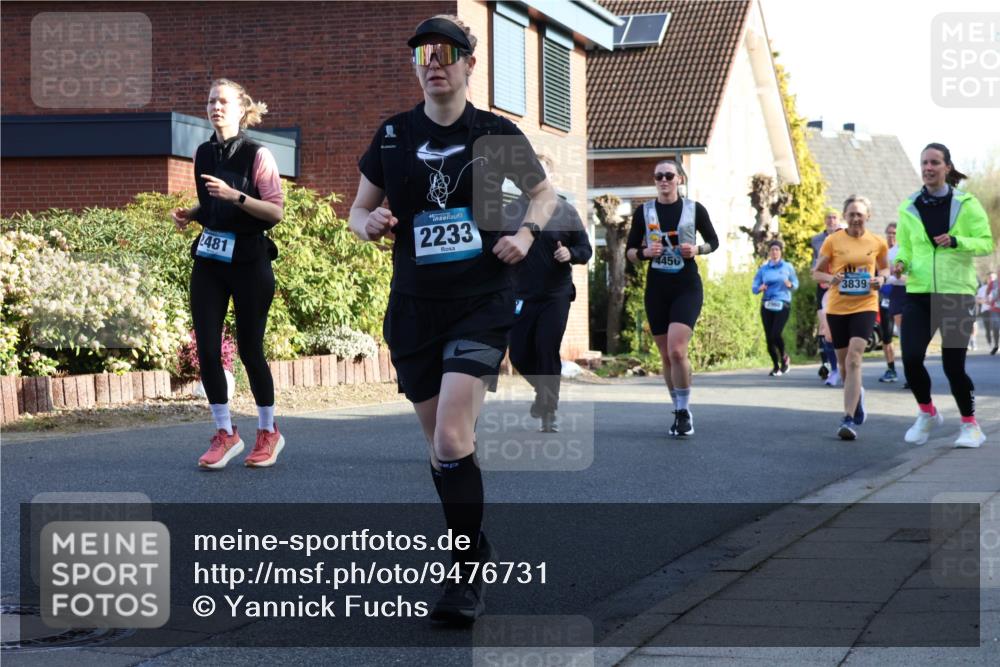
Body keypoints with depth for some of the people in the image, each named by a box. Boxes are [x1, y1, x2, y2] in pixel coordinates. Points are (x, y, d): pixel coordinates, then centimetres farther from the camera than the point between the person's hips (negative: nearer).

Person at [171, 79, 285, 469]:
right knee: (207, 349, -3)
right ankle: (225, 434, 9)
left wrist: (235, 195, -24)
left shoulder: (257, 155, -8)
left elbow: (276, 211, -13)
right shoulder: (203, 154, 9)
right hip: (209, 260, 5)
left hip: (249, 261, -5)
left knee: (249, 349, 1)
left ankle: (268, 432, 20)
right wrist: (188, 215, 3)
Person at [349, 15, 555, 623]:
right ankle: (477, 549, 30)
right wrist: (370, 223, -9)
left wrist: (527, 232, -4)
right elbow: (359, 211, 14)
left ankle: (467, 580, -7)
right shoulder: (393, 135, 5)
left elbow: (545, 193, 15)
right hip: (413, 307, 4)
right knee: (439, 444, 10)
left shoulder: (498, 135, 0)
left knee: (452, 438, -18)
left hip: (482, 304, -3)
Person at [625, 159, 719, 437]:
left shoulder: (694, 209, 1)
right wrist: (645, 252, -14)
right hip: (656, 288, 3)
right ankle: (680, 413, 23)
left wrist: (697, 249, -9)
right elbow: (629, 251, 8)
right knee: (667, 357, 7)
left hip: (687, 288, -3)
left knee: (677, 351, -19)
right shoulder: (644, 211, 4)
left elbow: (713, 241, 12)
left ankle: (684, 411, -4)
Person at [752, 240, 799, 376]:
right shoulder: (763, 269, 9)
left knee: (776, 335, -18)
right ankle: (776, 366, 16)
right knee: (769, 338, 0)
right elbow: (754, 287, 7)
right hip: (767, 305, 3)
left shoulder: (788, 267, 6)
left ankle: (783, 357, 10)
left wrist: (790, 285, -12)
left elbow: (796, 284, 11)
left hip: (783, 305, -3)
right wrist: (760, 288, -15)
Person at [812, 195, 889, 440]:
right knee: (843, 362, 13)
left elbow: (884, 268, 18)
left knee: (854, 359, -17)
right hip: (837, 307, 2)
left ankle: (849, 420, -19)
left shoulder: (877, 243, 2)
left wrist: (881, 278, -4)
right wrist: (831, 278, -14)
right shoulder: (833, 241, 0)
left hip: (865, 306, -2)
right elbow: (817, 272, 7)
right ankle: (856, 395, 45)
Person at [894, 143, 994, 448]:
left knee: (953, 365, -5)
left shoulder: (966, 204, -2)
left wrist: (956, 241, -21)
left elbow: (986, 242, -4)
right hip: (918, 294, 3)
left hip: (957, 293, -3)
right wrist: (901, 263, -6)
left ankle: (971, 425, 18)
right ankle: (927, 414, 14)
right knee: (911, 357, -12)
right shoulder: (909, 208, 7)